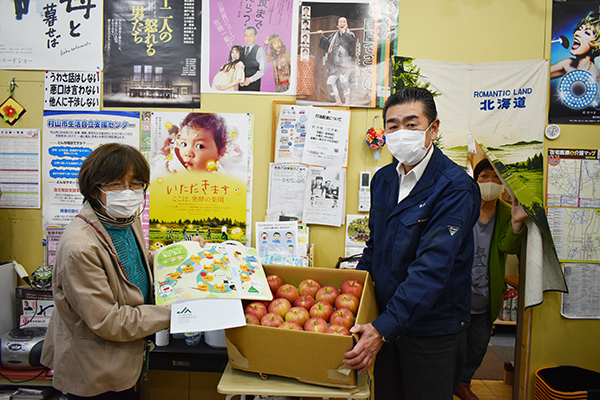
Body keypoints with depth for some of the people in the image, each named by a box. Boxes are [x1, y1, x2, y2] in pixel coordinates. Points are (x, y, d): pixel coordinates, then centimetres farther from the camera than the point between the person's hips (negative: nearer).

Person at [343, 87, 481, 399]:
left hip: (433, 329, -6)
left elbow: (432, 269, -27)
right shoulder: (383, 179, 3)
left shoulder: (455, 189, -19)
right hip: (386, 319, 6)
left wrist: (384, 327, -32)